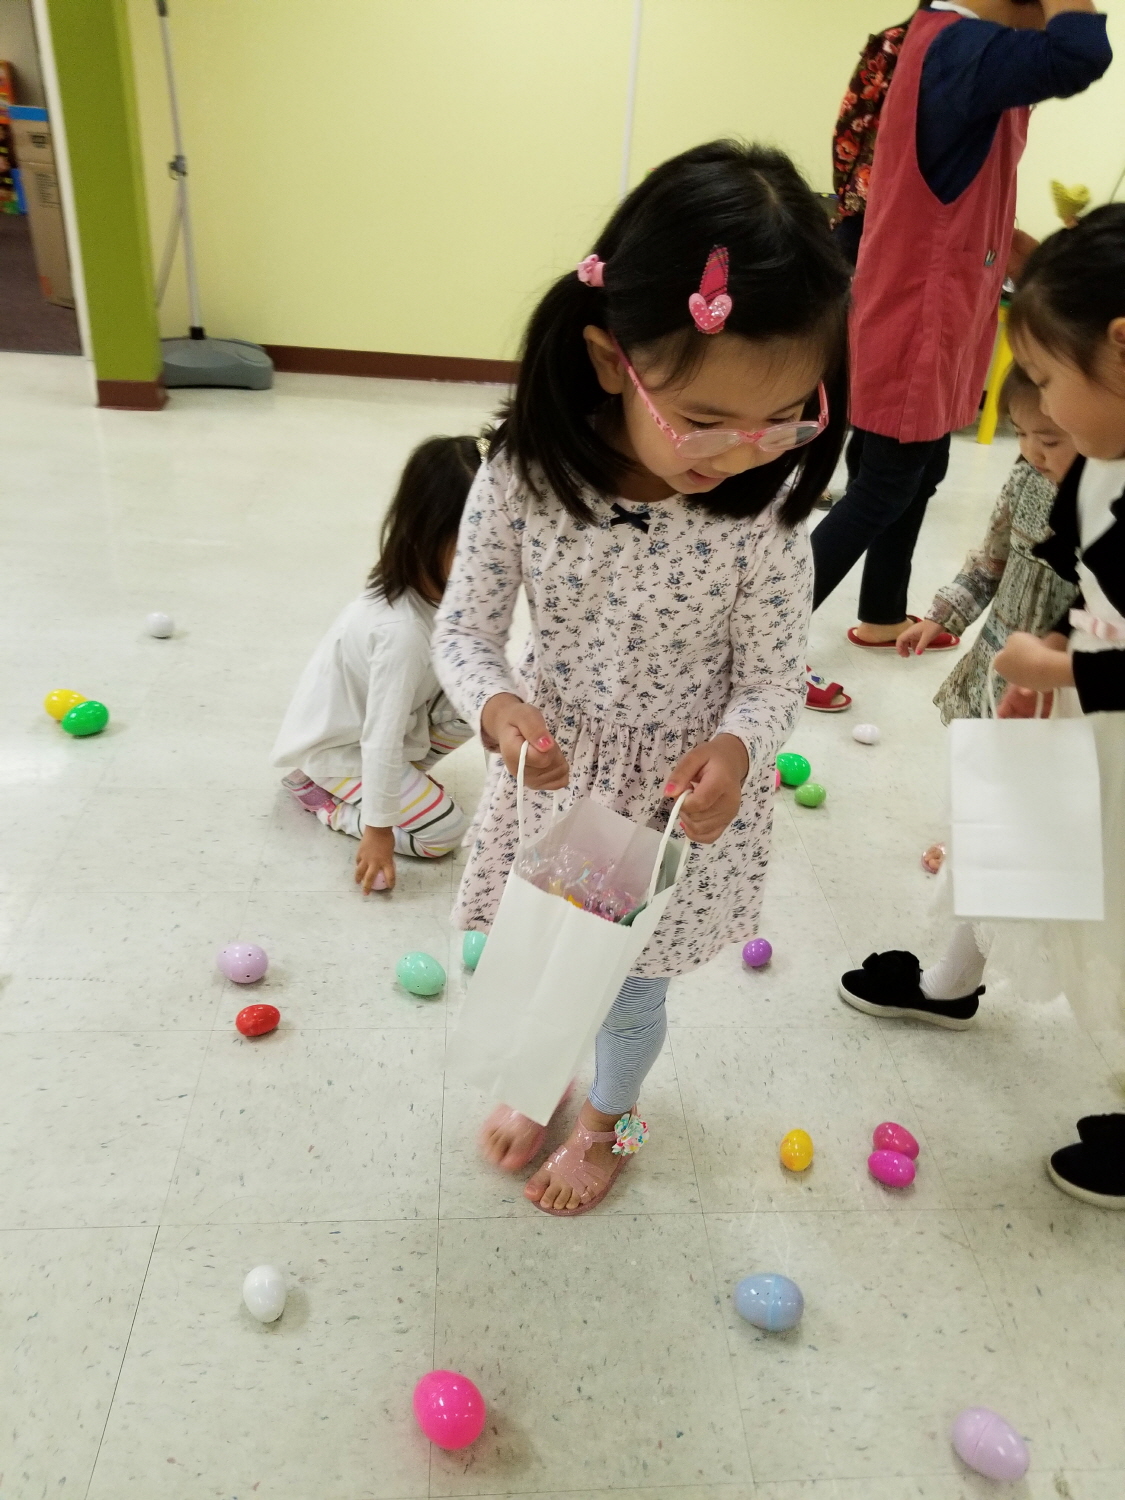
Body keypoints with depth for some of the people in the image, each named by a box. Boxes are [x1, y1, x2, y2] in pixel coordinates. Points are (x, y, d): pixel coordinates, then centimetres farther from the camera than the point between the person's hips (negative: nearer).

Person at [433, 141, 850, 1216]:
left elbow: (773, 681, -12)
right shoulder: (525, 474, -20)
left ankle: (607, 1120, 54)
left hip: (681, 794, -1)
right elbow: (464, 625, -11)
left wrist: (734, 749, -34)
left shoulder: (762, 511, -22)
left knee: (630, 990, 20)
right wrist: (497, 706, -31)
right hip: (552, 773, 2)